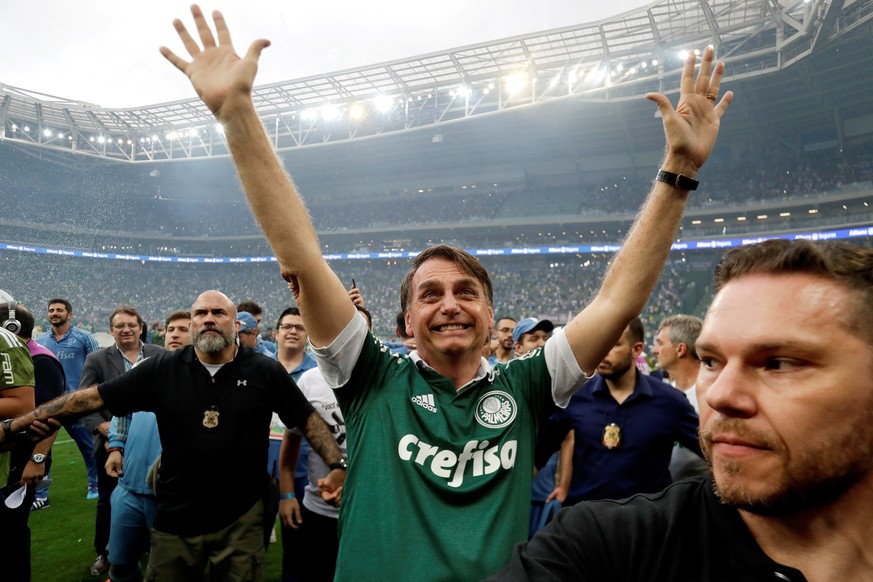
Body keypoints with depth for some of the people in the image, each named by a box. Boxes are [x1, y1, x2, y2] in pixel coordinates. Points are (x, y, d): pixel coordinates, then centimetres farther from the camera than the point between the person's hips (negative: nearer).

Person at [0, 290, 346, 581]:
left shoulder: (265, 372, -5)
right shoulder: (162, 369, -3)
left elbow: (308, 420, -1)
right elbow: (92, 397, -1)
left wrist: (338, 465, -13)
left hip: (241, 519, -1)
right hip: (175, 518, 2)